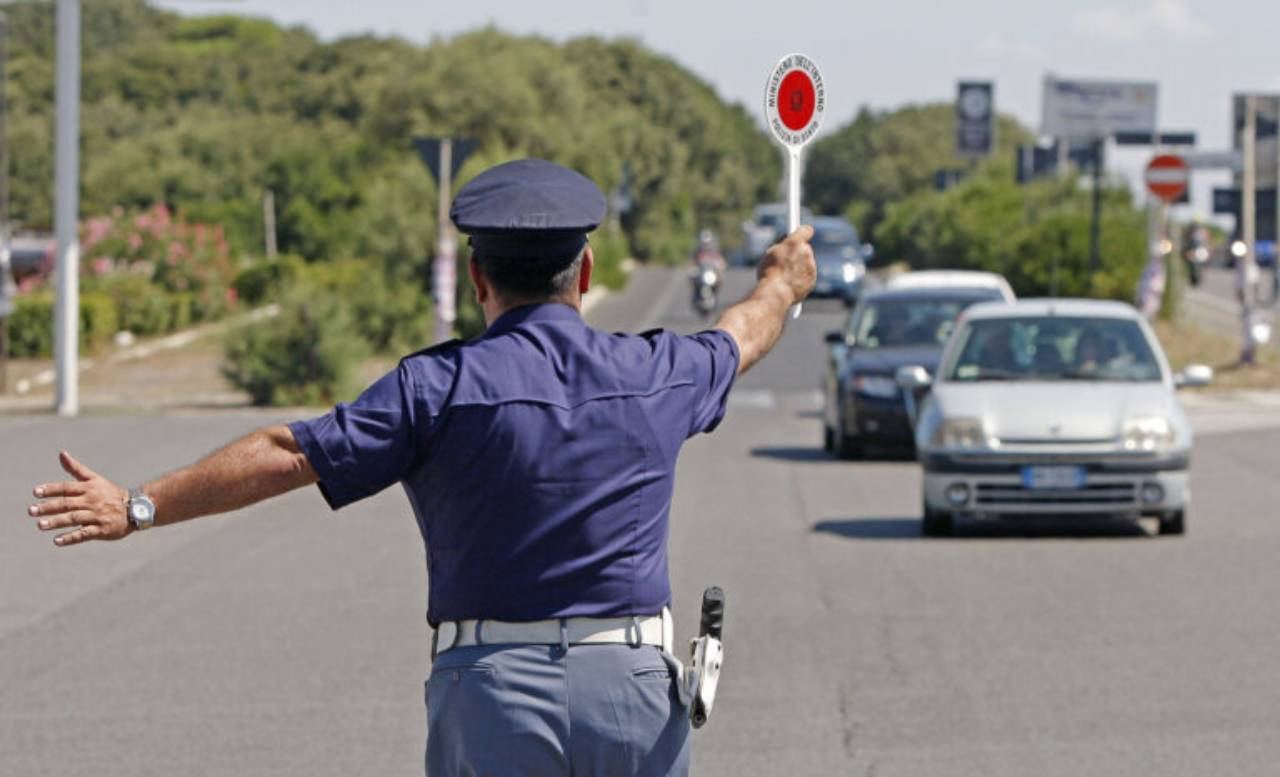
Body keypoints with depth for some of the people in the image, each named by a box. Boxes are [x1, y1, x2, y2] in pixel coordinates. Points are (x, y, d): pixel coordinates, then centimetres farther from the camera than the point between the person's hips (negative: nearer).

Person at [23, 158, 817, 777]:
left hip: (495, 687, -3)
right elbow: (740, 339, 28)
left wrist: (139, 507, -8)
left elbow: (284, 454, -12)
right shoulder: (654, 375, 6)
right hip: (637, 681, 3)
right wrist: (782, 285, 52)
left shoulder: (440, 388, -7)